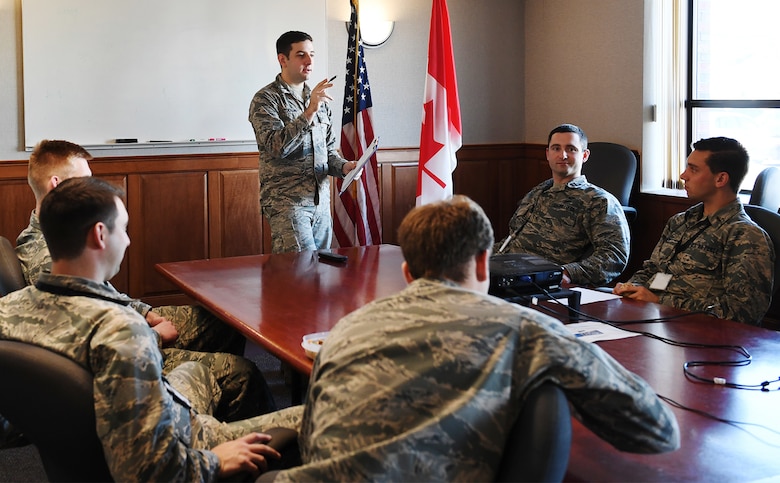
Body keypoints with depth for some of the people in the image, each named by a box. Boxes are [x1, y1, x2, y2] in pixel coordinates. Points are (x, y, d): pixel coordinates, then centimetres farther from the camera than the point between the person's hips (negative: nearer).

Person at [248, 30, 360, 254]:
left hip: (321, 201, 7)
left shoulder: (319, 99, 16)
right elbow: (277, 146, -20)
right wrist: (309, 112, -25)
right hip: (287, 202, -7)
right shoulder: (265, 99, -5)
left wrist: (343, 166, 0)